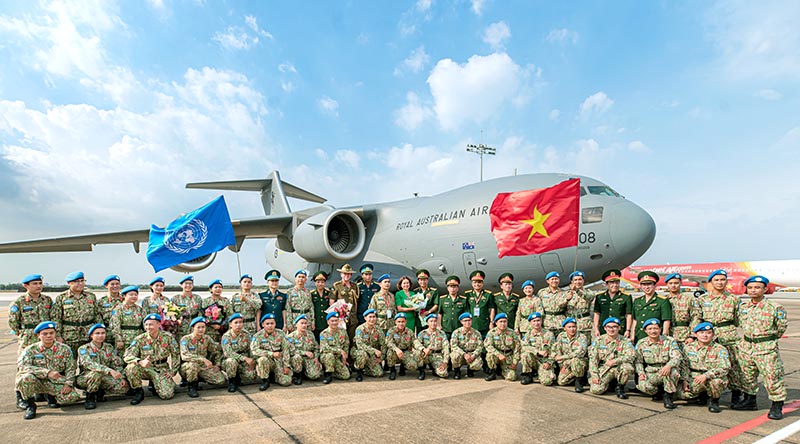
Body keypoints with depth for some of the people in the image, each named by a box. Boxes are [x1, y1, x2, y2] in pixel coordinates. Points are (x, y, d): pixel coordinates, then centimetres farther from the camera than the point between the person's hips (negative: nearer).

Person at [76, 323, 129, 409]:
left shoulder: (109, 348, 7)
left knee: (124, 387, -20)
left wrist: (122, 378, -13)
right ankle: (90, 397, -15)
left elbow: (118, 364, 5)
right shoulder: (83, 349, -8)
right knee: (97, 372, -37)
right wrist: (109, 371, -41)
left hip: (103, 378, 4)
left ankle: (100, 392, 5)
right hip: (84, 379, -4)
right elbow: (89, 364, -27)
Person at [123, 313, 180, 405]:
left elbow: (176, 354, 4)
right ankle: (138, 392, -7)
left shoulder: (168, 337, -5)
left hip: (162, 369, 0)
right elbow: (127, 356, -16)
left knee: (167, 394, -20)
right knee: (131, 367, -32)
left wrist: (172, 371, -1)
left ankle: (154, 384, 16)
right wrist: (140, 362, -36)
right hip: (146, 369, 1)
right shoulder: (139, 339, -6)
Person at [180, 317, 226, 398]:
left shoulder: (207, 338, -1)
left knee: (221, 380, -13)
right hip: (186, 367, -4)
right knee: (193, 364, -40)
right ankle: (192, 386, -13)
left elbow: (217, 351, 12)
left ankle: (198, 379, 11)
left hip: (203, 366, 4)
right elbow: (184, 356, -32)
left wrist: (217, 364, 1)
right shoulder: (186, 339, -15)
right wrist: (203, 359, -40)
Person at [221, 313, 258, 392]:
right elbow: (229, 353, -23)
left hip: (244, 362, 3)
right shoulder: (226, 336, -11)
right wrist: (245, 358, -32)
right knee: (232, 361, -37)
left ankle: (237, 377, 12)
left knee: (252, 375, -22)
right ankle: (231, 382, -10)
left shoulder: (247, 335, 0)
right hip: (229, 361, -3)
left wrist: (252, 361, -15)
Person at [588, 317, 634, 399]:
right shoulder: (598, 340, 2)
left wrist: (615, 361, -28)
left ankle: (620, 387, -4)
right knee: (596, 389, -22)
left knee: (627, 367, -33)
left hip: (618, 369, -1)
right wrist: (594, 375, -12)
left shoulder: (625, 341, 1)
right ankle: (612, 383, 14)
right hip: (603, 369, 1)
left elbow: (632, 355, -17)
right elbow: (593, 359, -2)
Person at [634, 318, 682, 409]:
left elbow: (676, 357, -17)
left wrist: (669, 365, -39)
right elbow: (638, 361, 9)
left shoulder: (670, 341, -3)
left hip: (666, 371, -1)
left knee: (672, 371, -38)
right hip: (651, 374, 2)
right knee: (641, 385, -28)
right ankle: (659, 391, 9)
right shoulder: (641, 344, 3)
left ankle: (668, 396, -14)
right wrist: (641, 373, -10)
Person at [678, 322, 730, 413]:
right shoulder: (688, 347, 5)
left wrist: (706, 375, -30)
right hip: (694, 380, 3)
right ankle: (702, 395, 15)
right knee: (682, 394, -21)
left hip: (713, 379, -3)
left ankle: (713, 400, -3)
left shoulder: (720, 349, -5)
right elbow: (684, 366, 8)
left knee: (716, 381, -39)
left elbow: (724, 368, -19)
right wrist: (684, 380, -6)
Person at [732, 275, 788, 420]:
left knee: (772, 377, -4)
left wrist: (769, 339, 9)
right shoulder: (743, 306, 6)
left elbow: (782, 327, 1)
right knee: (747, 375, 15)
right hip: (746, 346, 6)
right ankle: (750, 400, 30)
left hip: (767, 348, -5)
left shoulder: (774, 307, -9)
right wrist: (750, 337, 16)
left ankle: (777, 406, 9)